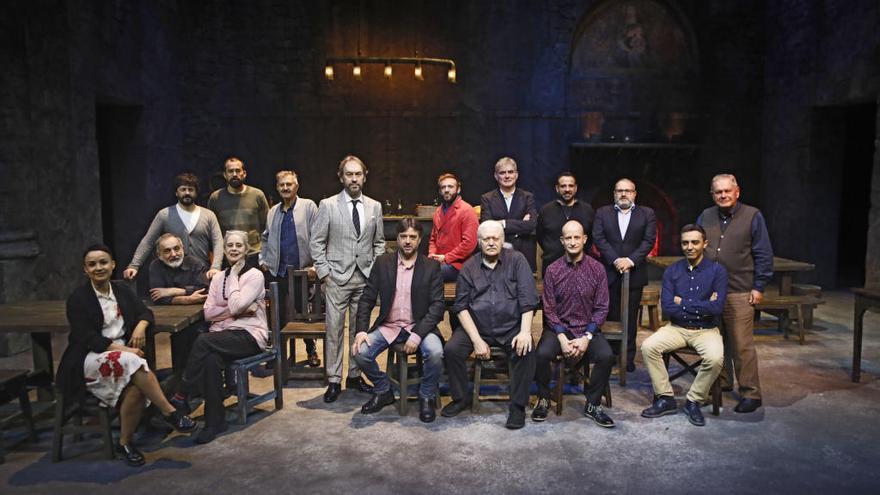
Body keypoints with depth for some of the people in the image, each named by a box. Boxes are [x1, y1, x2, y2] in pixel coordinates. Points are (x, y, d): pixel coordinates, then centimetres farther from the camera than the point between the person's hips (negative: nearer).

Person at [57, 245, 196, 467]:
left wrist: (141, 325, -9)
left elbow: (145, 312, 15)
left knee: (136, 387, -29)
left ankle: (125, 443, -11)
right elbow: (86, 338, -11)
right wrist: (121, 349, -21)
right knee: (133, 363, -35)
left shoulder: (121, 290, 12)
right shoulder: (78, 298, -3)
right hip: (90, 359, -4)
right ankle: (169, 412, -27)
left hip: (123, 353, 4)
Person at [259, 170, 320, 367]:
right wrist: (263, 260, 12)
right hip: (277, 272, 4)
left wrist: (316, 264, -13)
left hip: (302, 270, -3)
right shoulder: (273, 211, 12)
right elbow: (266, 238, 22)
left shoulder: (308, 206, -2)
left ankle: (311, 351, 23)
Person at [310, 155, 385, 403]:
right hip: (337, 277, -3)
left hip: (365, 277, 3)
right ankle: (334, 380, 10)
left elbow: (379, 242, 14)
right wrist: (324, 272, -5)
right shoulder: (327, 205, -1)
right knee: (334, 329, 0)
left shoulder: (375, 207, 8)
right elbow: (316, 242, 1)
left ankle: (355, 375, 22)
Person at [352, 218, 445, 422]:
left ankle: (427, 396, 0)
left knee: (435, 352, -30)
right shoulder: (382, 263, 4)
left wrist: (417, 335, -20)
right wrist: (361, 330, -12)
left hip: (419, 326, -2)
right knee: (360, 352, -20)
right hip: (388, 326, 2)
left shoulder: (432, 267, -2)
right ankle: (383, 391, 9)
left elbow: (437, 305, -8)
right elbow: (367, 299, 3)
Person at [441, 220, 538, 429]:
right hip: (475, 326, 2)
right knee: (451, 349, -20)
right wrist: (476, 339, -12)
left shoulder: (517, 260, 2)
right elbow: (461, 306, 0)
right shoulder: (469, 267, 5)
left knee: (526, 351, -28)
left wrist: (525, 331, -20)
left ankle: (518, 406, -8)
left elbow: (527, 299, -5)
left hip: (511, 328, -1)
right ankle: (460, 399, 3)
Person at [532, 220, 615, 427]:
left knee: (606, 356, -26)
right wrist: (562, 338, -15)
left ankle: (593, 405, -2)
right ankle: (544, 399, 0)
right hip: (558, 327, 0)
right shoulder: (552, 270, -2)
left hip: (588, 328, 1)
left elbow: (601, 308, -2)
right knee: (542, 354, -28)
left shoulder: (597, 269, -1)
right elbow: (549, 309, -3)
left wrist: (586, 337, -13)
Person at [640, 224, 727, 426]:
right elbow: (667, 308, -9)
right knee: (648, 347, -23)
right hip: (677, 327, 2)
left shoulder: (717, 271, -4)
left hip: (706, 330, -2)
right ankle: (665, 399, -7)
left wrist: (683, 303, -10)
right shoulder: (672, 271, 2)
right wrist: (701, 306, -12)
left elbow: (717, 308, -16)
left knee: (715, 358, -32)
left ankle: (694, 402, -6)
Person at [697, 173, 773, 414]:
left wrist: (758, 287, -5)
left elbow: (764, 255, 0)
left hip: (739, 293, -4)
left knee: (742, 345, -4)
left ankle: (750, 394, 6)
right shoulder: (706, 217, 12)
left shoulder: (752, 216, 1)